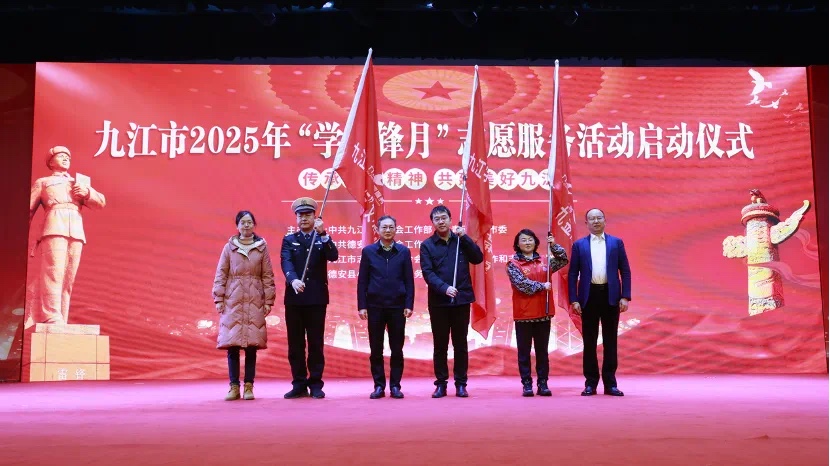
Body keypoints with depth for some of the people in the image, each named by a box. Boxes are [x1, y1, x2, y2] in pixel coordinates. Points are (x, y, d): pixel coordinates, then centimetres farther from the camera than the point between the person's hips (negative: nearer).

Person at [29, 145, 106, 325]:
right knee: (53, 275, -18)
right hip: (55, 228, -4)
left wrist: (87, 192, 4)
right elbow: (28, 210, 16)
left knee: (68, 280, -3)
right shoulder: (42, 182, 23)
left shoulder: (80, 184, 32)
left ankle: (52, 321, -3)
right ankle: (53, 321, -26)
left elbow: (101, 202, 24)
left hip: (77, 232, 4)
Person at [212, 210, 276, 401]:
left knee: (252, 344, -1)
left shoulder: (262, 248, 6)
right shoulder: (229, 247, 6)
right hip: (232, 300, 0)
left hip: (255, 301, 0)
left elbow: (268, 276, 5)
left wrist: (269, 300, 1)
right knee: (232, 344, -2)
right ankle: (234, 387, 5)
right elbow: (220, 275, 6)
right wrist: (218, 299, -1)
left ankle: (249, 386, 6)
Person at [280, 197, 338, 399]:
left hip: (317, 297, -1)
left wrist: (323, 234, -22)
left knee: (316, 343, 1)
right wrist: (293, 280, -27)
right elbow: (286, 262, -8)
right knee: (295, 343, 4)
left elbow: (333, 256, -11)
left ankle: (315, 384, 7)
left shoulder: (322, 239, 8)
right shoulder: (289, 240, 9)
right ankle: (299, 384, 12)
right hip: (294, 297, 1)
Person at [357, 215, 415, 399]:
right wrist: (362, 306, -3)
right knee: (376, 349, 4)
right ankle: (379, 386, 12)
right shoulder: (368, 251, 3)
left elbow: (409, 280, 3)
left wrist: (409, 305, -4)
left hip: (397, 306, 0)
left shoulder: (404, 251, 4)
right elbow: (362, 280, 3)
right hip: (375, 306, 0)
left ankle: (395, 386, 11)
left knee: (397, 349, 3)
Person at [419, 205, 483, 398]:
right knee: (440, 345, 5)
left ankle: (461, 383, 13)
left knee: (460, 344, 6)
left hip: (462, 299, 1)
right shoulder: (427, 245, 1)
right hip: (438, 301, -1)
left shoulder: (461, 241, 8)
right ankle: (441, 384, 13)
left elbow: (478, 258, -3)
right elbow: (427, 272, -8)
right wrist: (444, 288, -22)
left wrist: (465, 237, -10)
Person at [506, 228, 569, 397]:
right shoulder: (513, 264, -2)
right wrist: (542, 286, -9)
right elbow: (521, 284, -13)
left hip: (543, 313, 3)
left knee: (542, 351, 8)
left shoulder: (544, 261, 11)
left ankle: (543, 383, 13)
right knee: (524, 351, 2)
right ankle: (527, 384, 8)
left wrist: (554, 246, -3)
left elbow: (563, 260, 9)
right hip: (523, 314, -3)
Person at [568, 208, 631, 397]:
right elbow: (572, 274, 4)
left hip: (611, 296, 0)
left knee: (610, 340, 4)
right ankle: (591, 383, 9)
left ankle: (610, 383, 10)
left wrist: (625, 296, -5)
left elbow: (625, 271, 5)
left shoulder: (616, 242, 7)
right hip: (589, 296, 0)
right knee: (589, 341, 3)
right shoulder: (579, 245, 7)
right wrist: (574, 300, -4)